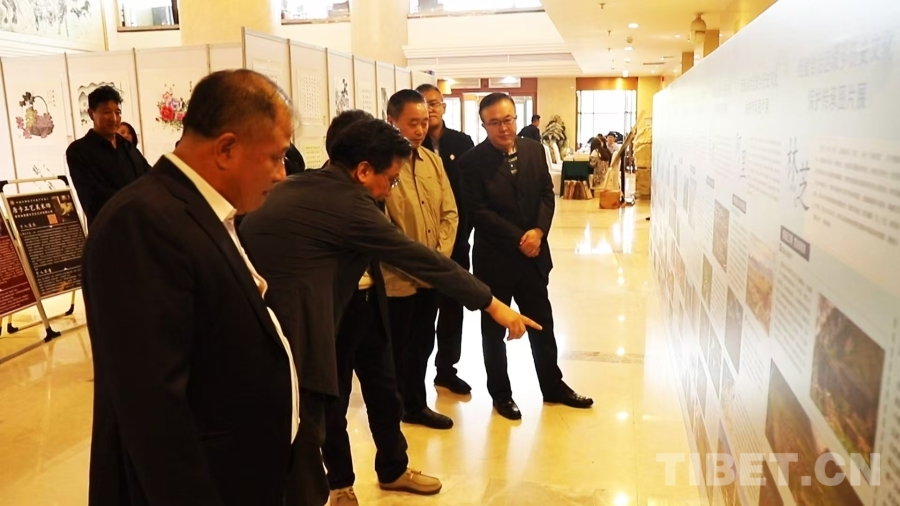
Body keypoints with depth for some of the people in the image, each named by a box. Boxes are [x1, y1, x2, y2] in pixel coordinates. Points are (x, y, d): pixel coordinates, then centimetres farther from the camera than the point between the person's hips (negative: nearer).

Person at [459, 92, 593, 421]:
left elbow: (547, 194, 3)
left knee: (542, 324, 15)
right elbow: (478, 212, -16)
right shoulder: (472, 161, -12)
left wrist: (538, 230, -13)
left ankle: (553, 386, 32)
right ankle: (501, 393, 27)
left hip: (533, 254, 4)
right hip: (494, 258, -4)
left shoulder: (534, 150, 3)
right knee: (494, 329, 10)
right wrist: (518, 239, -18)